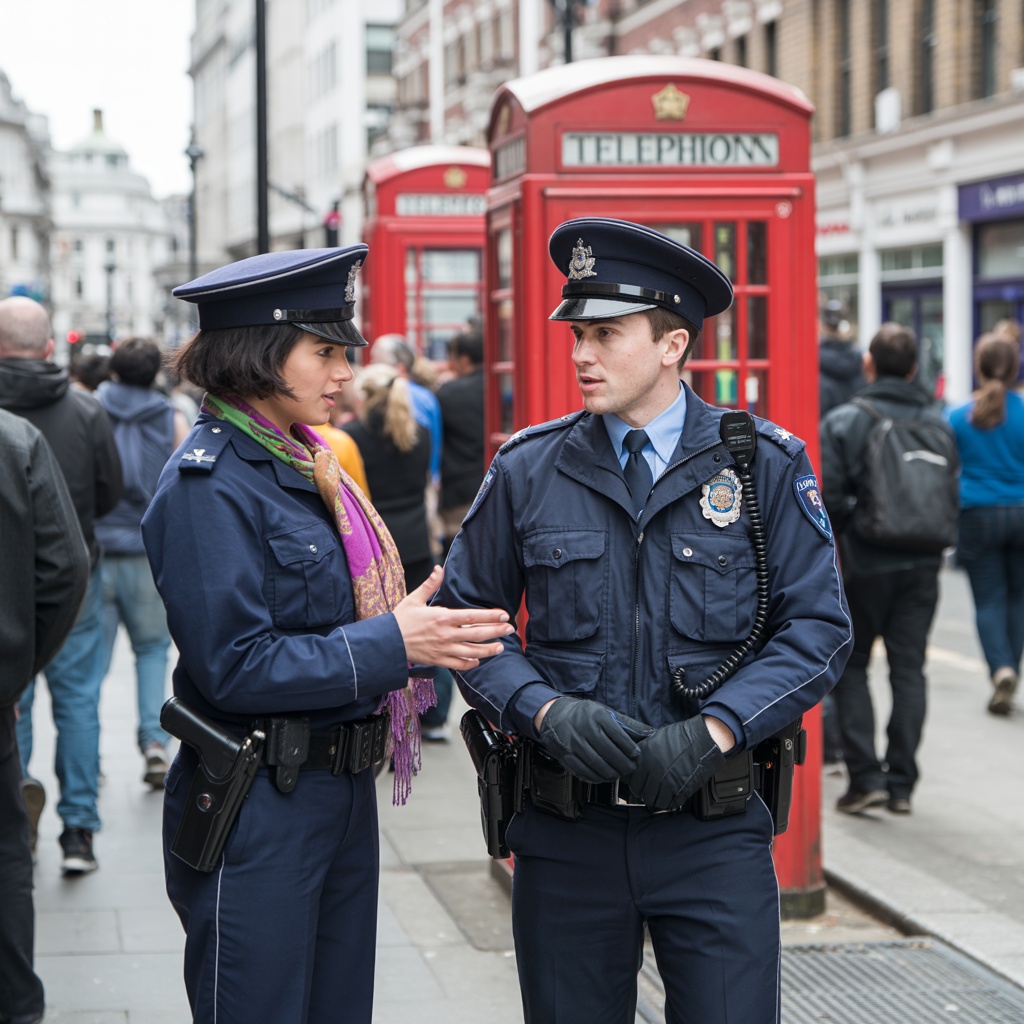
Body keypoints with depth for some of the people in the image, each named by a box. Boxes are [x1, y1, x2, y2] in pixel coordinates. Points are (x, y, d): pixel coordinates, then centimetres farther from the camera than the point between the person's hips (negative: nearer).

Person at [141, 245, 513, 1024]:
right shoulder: (209, 483, -16)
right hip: (255, 809, -9)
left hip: (343, 787, 9)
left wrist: (432, 628, 0)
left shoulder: (305, 466, 11)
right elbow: (234, 665, -21)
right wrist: (391, 644, -21)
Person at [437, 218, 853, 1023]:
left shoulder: (766, 466, 0)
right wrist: (546, 711, -12)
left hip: (715, 828, -1)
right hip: (567, 828, 1)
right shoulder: (527, 473, 3)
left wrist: (713, 731, -14)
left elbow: (818, 626, -1)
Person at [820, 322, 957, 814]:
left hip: (864, 564, -3)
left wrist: (840, 541, 3)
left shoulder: (841, 422, -8)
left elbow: (828, 498, -14)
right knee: (909, 669, 8)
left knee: (850, 666, 9)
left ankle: (865, 777, -1)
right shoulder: (936, 424, 3)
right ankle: (901, 783, 8)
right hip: (922, 565, 3)